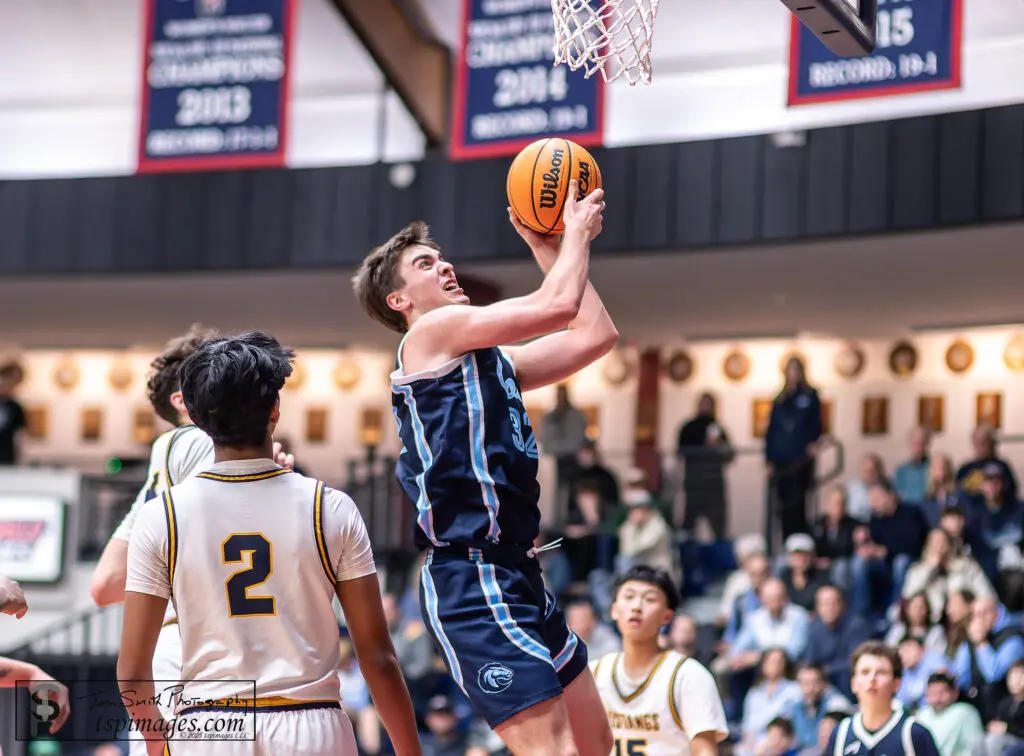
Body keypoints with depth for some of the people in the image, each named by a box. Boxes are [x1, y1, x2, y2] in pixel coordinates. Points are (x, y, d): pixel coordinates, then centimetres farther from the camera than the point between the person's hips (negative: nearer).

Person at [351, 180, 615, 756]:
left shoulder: (490, 358, 21)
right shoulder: (431, 332, -5)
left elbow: (596, 335, 17)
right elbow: (558, 306, -12)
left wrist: (548, 247, 19)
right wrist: (577, 231, 4)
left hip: (517, 575, 10)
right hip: (475, 581, -10)